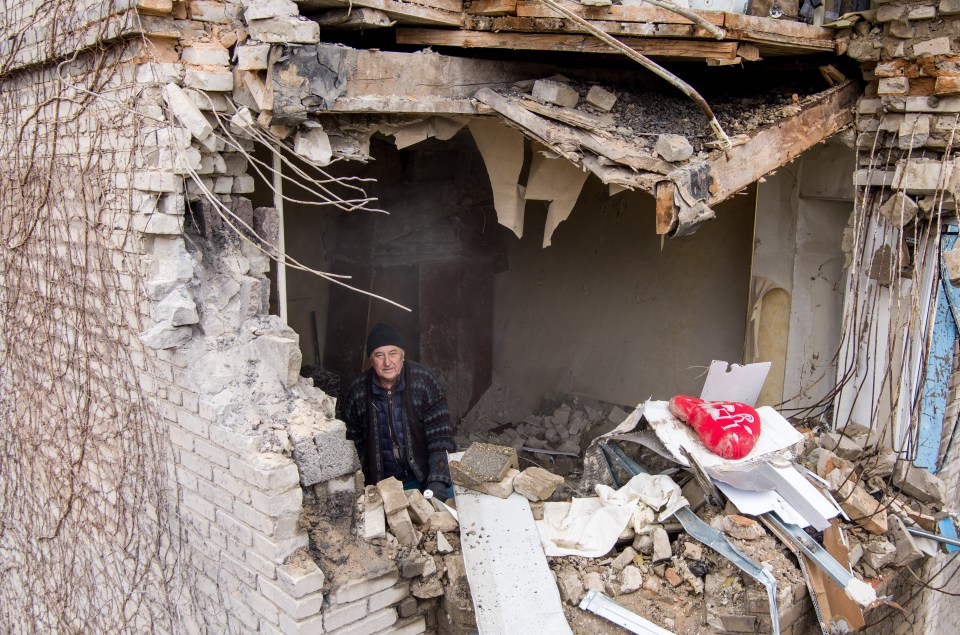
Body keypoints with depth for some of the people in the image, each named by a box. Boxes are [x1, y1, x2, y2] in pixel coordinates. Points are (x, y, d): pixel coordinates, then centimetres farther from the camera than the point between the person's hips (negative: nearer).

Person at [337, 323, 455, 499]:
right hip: (383, 483, 1)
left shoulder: (425, 380, -12)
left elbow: (439, 434, -15)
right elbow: (351, 439, 8)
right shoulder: (357, 390, -6)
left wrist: (438, 482, -25)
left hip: (426, 476, -1)